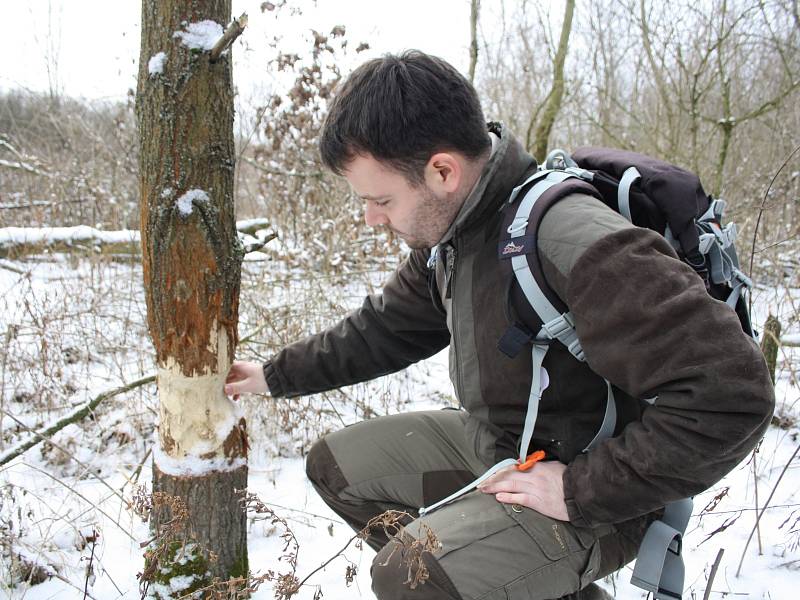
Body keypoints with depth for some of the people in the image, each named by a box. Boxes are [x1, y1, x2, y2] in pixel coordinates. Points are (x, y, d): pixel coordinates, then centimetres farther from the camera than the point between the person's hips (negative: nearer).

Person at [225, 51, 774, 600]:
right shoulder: (450, 227, -3)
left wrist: (582, 492, -27)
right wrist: (278, 375, 14)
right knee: (336, 463, 12)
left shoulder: (579, 245, -32)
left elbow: (730, 393, -34)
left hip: (594, 488, -9)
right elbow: (387, 327, 14)